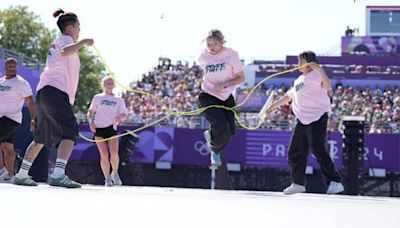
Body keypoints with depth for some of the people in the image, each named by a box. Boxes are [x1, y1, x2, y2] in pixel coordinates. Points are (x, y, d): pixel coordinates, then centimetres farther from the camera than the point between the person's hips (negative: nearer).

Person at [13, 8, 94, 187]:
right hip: (56, 92, -10)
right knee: (70, 133, -19)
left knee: (41, 138, 17)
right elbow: (65, 52, -25)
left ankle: (21, 175, 20)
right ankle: (58, 175, -35)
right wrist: (82, 42, -18)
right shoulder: (65, 39, -1)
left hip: (43, 92, 10)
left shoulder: (56, 43, 26)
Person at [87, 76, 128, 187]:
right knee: (104, 154, -7)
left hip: (111, 127, 0)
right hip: (99, 128, 0)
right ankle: (107, 178, 3)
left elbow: (124, 114, 14)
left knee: (114, 153, -15)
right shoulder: (98, 97, 13)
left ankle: (115, 173, 10)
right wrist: (91, 121, -6)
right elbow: (90, 111, 12)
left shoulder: (118, 100, 14)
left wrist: (120, 117, -9)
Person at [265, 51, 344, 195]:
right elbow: (289, 95, 34)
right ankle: (298, 183, 22)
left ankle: (335, 182, -16)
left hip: (317, 118, -9)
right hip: (302, 120, 9)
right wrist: (274, 106, 38)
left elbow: (327, 86, -27)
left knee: (318, 150, -18)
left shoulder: (315, 75, -7)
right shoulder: (299, 80, 21)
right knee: (295, 152, 9)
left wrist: (319, 70, -39)